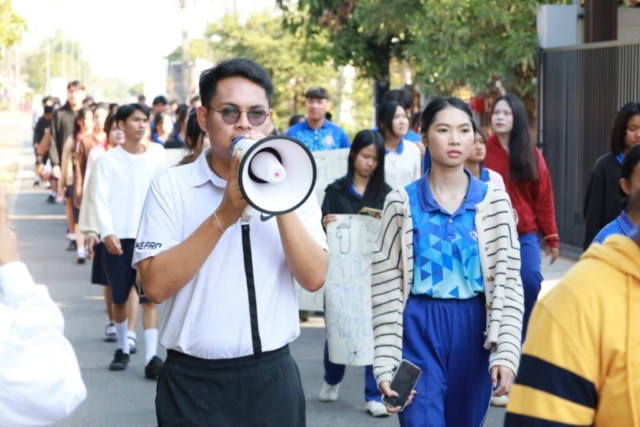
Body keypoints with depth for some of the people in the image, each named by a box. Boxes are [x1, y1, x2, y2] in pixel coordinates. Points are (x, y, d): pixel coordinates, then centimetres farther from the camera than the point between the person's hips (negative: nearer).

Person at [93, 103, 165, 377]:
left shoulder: (156, 157, 5)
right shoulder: (108, 160, 0)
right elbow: (101, 199, -7)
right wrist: (107, 232, -20)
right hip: (118, 238, 0)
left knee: (150, 297, -7)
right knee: (119, 298, 9)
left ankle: (151, 357, -10)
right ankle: (123, 349, 27)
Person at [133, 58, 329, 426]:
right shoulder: (171, 186, -2)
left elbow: (314, 278, -7)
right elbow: (156, 285, -13)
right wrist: (223, 215, -19)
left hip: (273, 377, 2)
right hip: (195, 382, -2)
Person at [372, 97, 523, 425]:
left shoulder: (494, 201, 3)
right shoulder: (402, 203, 0)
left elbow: (508, 282, 1)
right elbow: (385, 289, -1)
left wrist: (506, 351, -10)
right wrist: (385, 362, -7)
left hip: (474, 330, 2)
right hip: (419, 330, -2)